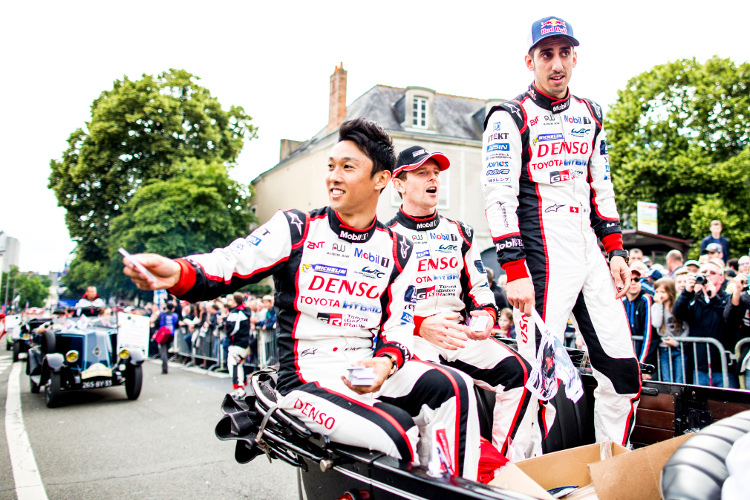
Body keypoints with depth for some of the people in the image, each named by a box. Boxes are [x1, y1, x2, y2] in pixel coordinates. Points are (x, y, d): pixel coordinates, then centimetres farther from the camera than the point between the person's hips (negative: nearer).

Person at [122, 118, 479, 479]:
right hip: (307, 379, -3)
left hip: (365, 370, 4)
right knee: (400, 434, -27)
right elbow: (227, 266, -7)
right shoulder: (295, 228, 2)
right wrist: (177, 273, -29)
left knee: (451, 387, -23)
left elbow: (399, 327, 6)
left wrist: (385, 362, -17)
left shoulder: (398, 250, 9)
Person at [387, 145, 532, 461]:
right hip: (411, 339, -5)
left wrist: (487, 315, -2)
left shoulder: (458, 233, 20)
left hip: (460, 334, 5)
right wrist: (422, 325, -22)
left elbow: (479, 287, 21)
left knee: (519, 372, -17)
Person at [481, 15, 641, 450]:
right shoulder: (510, 118, -3)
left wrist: (617, 251, 14)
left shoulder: (590, 115, 18)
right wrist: (516, 272, -18)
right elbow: (500, 198, -11)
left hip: (590, 253, 7)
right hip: (542, 258, -7)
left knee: (624, 370, 8)